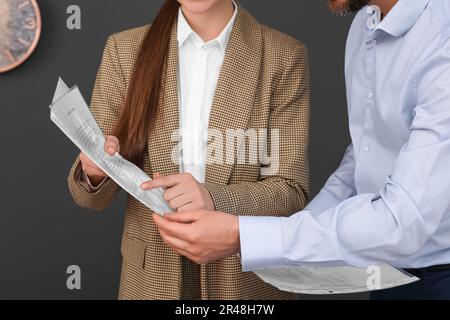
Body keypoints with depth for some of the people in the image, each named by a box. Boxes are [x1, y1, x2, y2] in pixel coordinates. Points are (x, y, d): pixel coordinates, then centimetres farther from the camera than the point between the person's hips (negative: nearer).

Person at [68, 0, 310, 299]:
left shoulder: (283, 57, -8)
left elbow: (290, 191, -11)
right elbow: (94, 194, -2)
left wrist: (216, 199, -28)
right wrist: (95, 171, -24)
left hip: (246, 280, -1)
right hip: (152, 279, 1)